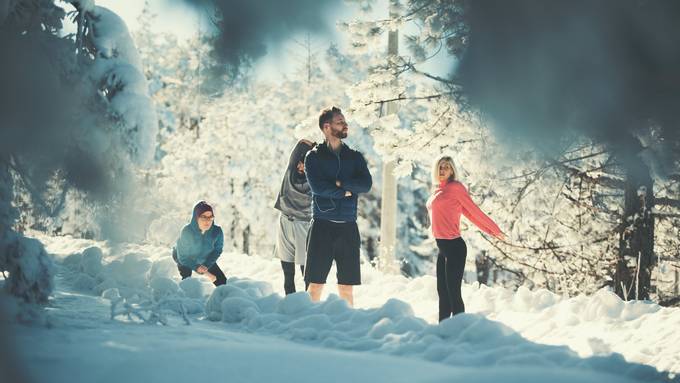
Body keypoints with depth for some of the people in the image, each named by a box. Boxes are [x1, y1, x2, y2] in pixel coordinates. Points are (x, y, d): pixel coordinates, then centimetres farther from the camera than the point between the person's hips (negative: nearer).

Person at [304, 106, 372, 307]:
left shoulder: (354, 156, 13)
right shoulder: (314, 156, 4)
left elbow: (366, 184, -2)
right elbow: (317, 186, -11)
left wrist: (339, 182, -9)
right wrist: (345, 192, -5)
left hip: (348, 227, 3)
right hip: (322, 226, -3)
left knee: (346, 288, 4)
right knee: (315, 285, -6)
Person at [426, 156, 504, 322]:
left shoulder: (455, 187, -7)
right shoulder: (438, 191, 15)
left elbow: (473, 210, -2)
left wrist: (494, 230, 2)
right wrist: (491, 230, 19)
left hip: (454, 247, -8)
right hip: (443, 247, 8)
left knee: (453, 291, -8)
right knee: (442, 291, 13)